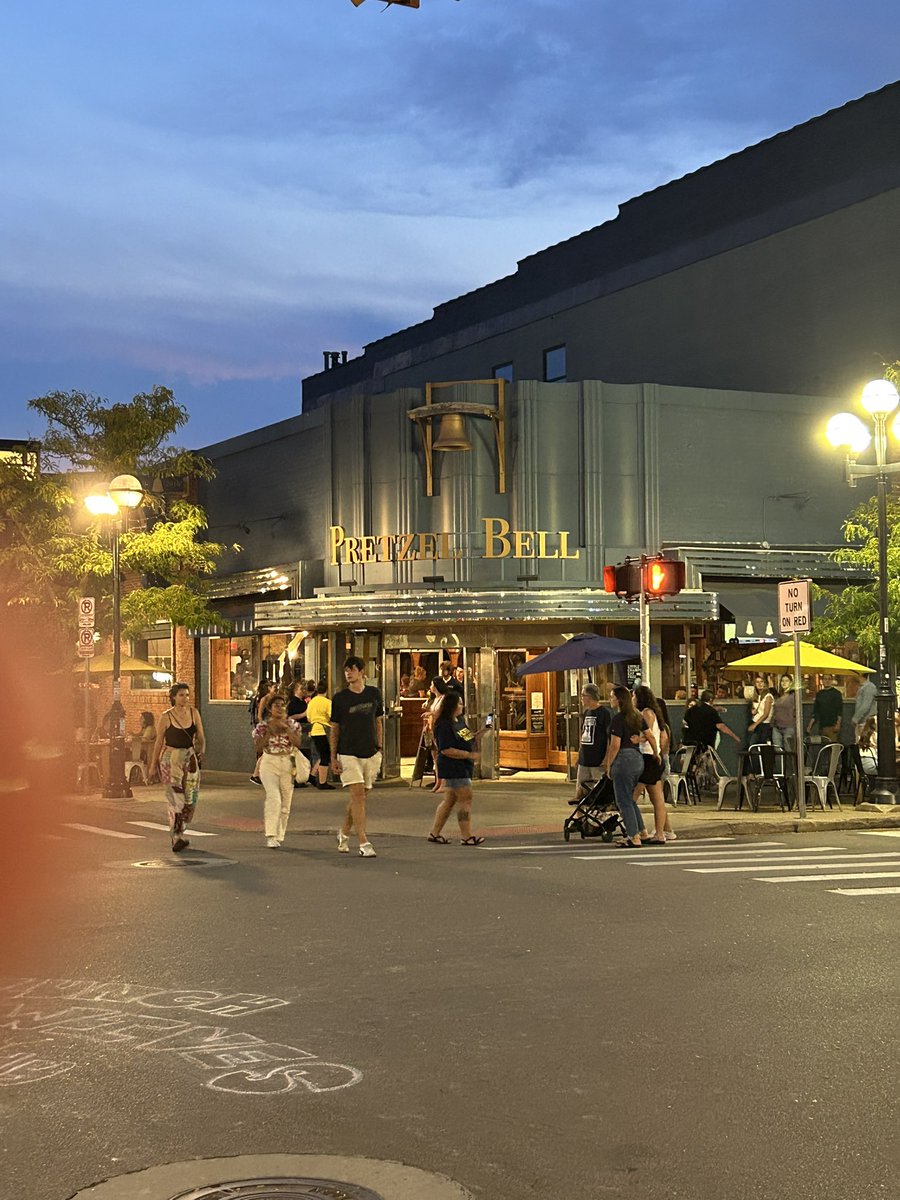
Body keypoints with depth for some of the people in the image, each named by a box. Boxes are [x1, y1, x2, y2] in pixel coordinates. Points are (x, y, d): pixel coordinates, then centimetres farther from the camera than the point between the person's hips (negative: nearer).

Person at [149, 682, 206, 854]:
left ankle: (177, 832, 22)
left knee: (191, 797, 3)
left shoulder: (194, 713, 6)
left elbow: (201, 736, 7)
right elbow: (159, 742, 3)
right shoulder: (166, 717, -3)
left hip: (190, 759, 4)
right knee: (175, 797, -11)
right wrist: (153, 764, 6)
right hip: (171, 758, -4)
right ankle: (177, 837, -11)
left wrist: (202, 750, -12)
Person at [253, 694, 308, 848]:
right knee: (273, 797, -21)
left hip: (288, 764, 2)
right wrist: (269, 731, -13)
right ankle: (271, 836, -23)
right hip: (269, 763, -2)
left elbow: (297, 743, -8)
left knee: (285, 801, 6)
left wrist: (286, 727, -16)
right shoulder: (262, 726, 2)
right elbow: (258, 748, -5)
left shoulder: (292, 724, 5)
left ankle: (279, 836, 21)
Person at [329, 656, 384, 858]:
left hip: (370, 753, 3)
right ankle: (364, 843, -13)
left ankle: (344, 833, 31)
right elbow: (334, 728, 3)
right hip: (348, 753, -3)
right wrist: (333, 757, -2)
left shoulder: (374, 694, 4)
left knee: (359, 797, 9)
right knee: (358, 795, -13)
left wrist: (379, 749, 8)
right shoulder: (339, 698, -2)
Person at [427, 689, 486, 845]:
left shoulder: (460, 721, 14)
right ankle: (466, 836, -6)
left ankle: (435, 833, 18)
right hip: (452, 767, -10)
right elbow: (446, 750, -22)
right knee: (465, 798, -9)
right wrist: (470, 755, -22)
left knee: (450, 799, 12)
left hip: (462, 767, 10)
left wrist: (482, 730, 7)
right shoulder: (444, 725, -16)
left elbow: (469, 740, 22)